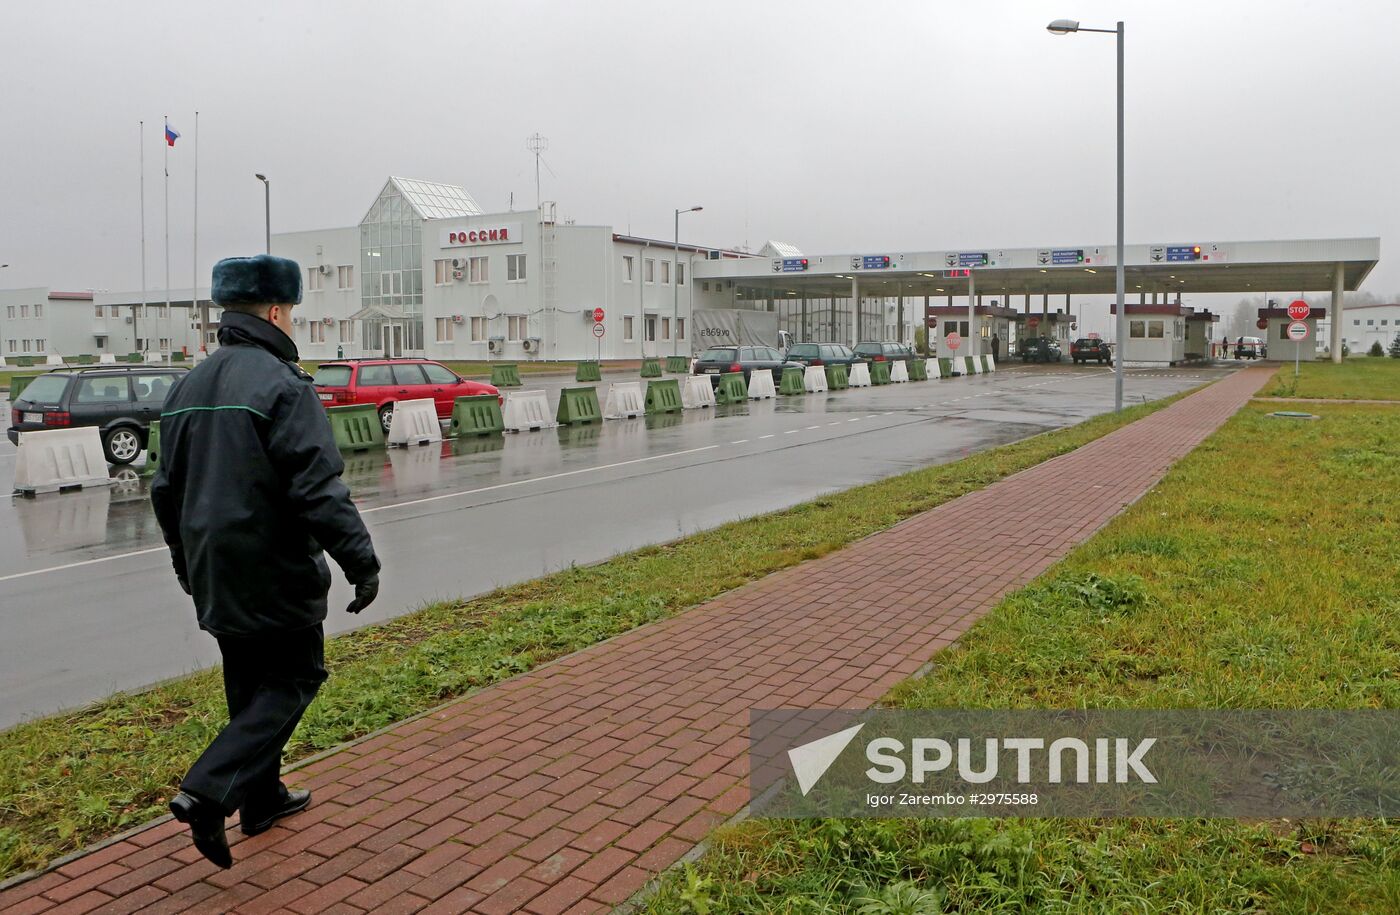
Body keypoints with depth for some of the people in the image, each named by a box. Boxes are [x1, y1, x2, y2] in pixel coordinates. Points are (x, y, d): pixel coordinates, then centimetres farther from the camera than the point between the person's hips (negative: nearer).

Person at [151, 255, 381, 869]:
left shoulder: (187, 388, 11)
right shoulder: (281, 385, -16)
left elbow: (167, 489, 18)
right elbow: (318, 489, -23)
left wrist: (188, 564, 28)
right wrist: (360, 562, -18)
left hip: (214, 578, 8)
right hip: (274, 577, -8)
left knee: (250, 686, 18)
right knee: (292, 680, 3)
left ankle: (262, 799, 29)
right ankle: (208, 793, -8)